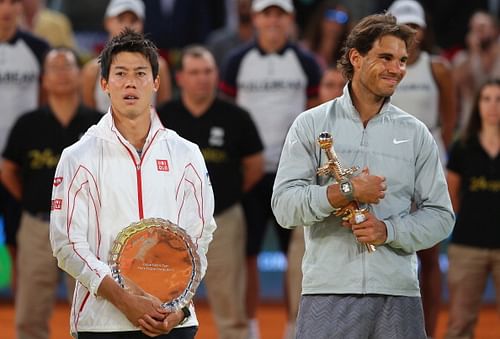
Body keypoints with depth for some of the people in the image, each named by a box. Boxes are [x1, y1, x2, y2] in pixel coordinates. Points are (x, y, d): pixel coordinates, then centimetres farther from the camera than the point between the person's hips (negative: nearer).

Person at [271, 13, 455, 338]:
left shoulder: (416, 134, 11)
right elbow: (284, 206, -3)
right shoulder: (312, 125, 6)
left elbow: (440, 216, 9)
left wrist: (388, 231, -8)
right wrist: (346, 191, -15)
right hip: (328, 293, -2)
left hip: (398, 294, 2)